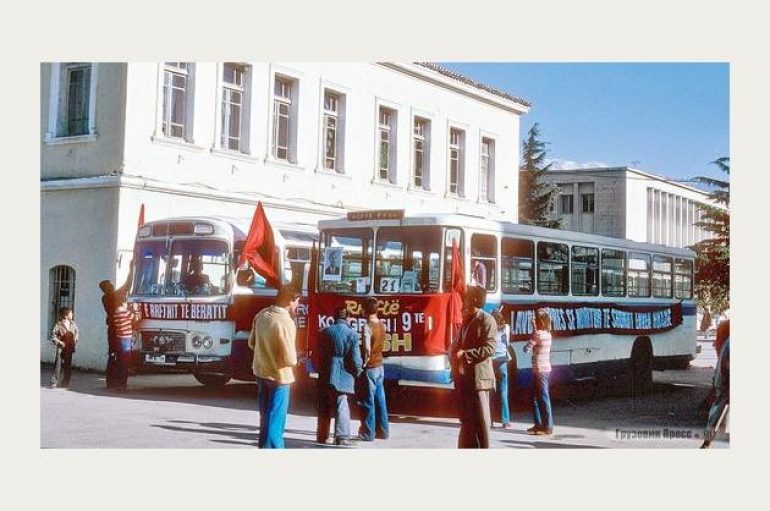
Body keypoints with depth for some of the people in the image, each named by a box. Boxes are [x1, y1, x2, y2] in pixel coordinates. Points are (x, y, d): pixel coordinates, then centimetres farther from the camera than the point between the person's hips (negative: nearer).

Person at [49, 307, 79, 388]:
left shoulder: (73, 324, 3)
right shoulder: (59, 325, -12)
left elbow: (77, 333, 14)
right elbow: (53, 336, -11)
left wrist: (75, 340, 0)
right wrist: (59, 343, -17)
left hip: (70, 348, 5)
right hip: (61, 348, -5)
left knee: (68, 366, 8)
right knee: (58, 365, -7)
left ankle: (65, 383, 17)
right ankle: (54, 382, -1)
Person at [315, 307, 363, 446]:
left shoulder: (324, 332, 0)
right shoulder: (352, 334, -8)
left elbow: (318, 355, 5)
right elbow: (355, 358, -8)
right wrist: (358, 372, 9)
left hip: (325, 376, 3)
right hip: (343, 376, -3)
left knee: (324, 408, 12)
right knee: (341, 406, 2)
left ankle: (322, 436, 19)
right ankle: (341, 436, -3)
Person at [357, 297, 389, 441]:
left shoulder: (368, 326, -17)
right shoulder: (381, 325, 6)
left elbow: (367, 348, -24)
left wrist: (364, 362, -11)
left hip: (370, 368, -7)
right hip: (380, 366, 8)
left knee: (368, 401, 0)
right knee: (380, 400, 13)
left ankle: (368, 433, 5)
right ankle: (382, 430, 19)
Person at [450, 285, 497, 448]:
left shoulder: (486, 320, -9)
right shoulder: (466, 320, 17)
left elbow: (489, 349, -16)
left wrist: (465, 354, -19)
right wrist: (454, 352, 1)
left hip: (478, 378, -8)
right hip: (464, 377, 8)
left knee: (480, 419, -4)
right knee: (466, 419, 14)